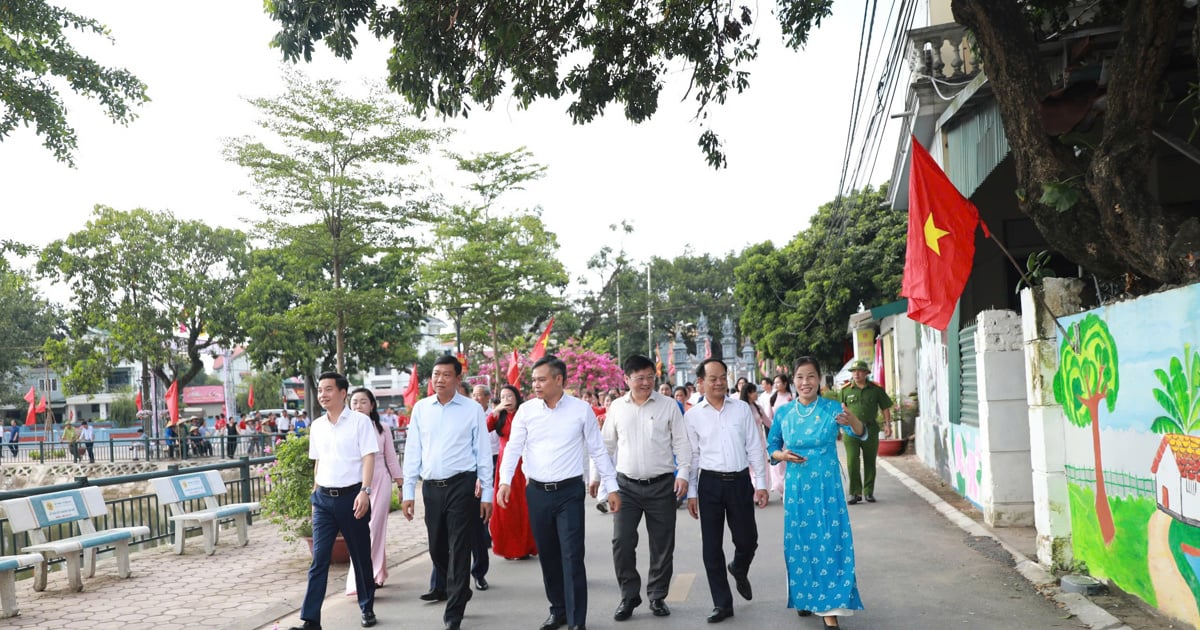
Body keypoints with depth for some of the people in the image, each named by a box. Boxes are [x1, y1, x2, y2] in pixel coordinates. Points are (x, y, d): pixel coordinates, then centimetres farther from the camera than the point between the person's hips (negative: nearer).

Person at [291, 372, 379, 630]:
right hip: (323, 498, 4)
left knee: (360, 555, 9)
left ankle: (367, 608, 25)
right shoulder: (316, 426, 10)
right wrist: (315, 495, 16)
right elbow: (317, 463, 17)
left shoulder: (360, 421, -6)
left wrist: (365, 491, -19)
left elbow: (369, 457, -10)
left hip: (351, 495, -4)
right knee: (319, 559, 0)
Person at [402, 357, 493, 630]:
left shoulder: (472, 409, -3)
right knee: (436, 549, 14)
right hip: (431, 487, 4)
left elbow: (483, 453, 0)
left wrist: (486, 494, -2)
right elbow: (412, 451, 8)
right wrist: (408, 492, 5)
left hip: (462, 486, -4)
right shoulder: (420, 408, 6)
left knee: (458, 550, -1)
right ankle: (459, 591, 40)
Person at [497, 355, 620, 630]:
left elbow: (598, 450, 1)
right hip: (537, 492, 3)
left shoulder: (581, 409, -4)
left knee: (572, 556, -5)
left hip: (569, 491, -3)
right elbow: (513, 447, -3)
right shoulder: (526, 410, 1)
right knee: (547, 555, 13)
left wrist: (611, 487, 0)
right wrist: (505, 481, -18)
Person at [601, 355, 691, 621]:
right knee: (622, 542, -1)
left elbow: (681, 442, -1)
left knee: (662, 545, 7)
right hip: (626, 485, 1)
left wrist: (683, 473, -12)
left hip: (662, 485, -1)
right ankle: (629, 596, 15)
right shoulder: (617, 407, 4)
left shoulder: (669, 405, -2)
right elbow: (606, 444, 12)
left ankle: (657, 596, 23)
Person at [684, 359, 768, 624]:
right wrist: (691, 493, 3)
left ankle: (739, 570, 44)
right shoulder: (692, 415, 0)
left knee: (747, 540, 8)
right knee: (711, 546, 5)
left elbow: (755, 448, 3)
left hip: (740, 481, 0)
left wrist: (761, 484, 0)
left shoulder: (742, 408, 1)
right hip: (710, 483, 0)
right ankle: (722, 603, 20)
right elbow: (692, 456, 4)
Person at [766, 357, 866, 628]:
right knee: (799, 542, 11)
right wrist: (783, 456, -12)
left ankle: (829, 607, 5)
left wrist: (852, 420, -44)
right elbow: (771, 447, 10)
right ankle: (805, 598, 31)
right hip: (796, 486, 3)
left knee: (829, 542, -3)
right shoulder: (783, 412, 1)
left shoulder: (833, 408, -7)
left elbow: (859, 434, -21)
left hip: (826, 486, -2)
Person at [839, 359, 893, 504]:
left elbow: (885, 407, 8)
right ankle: (855, 492, 0)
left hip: (871, 429, 1)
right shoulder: (845, 390, 2)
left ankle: (869, 492, 20)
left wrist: (887, 424, 0)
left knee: (869, 462, 9)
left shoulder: (876, 389, 4)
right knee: (852, 462, -8)